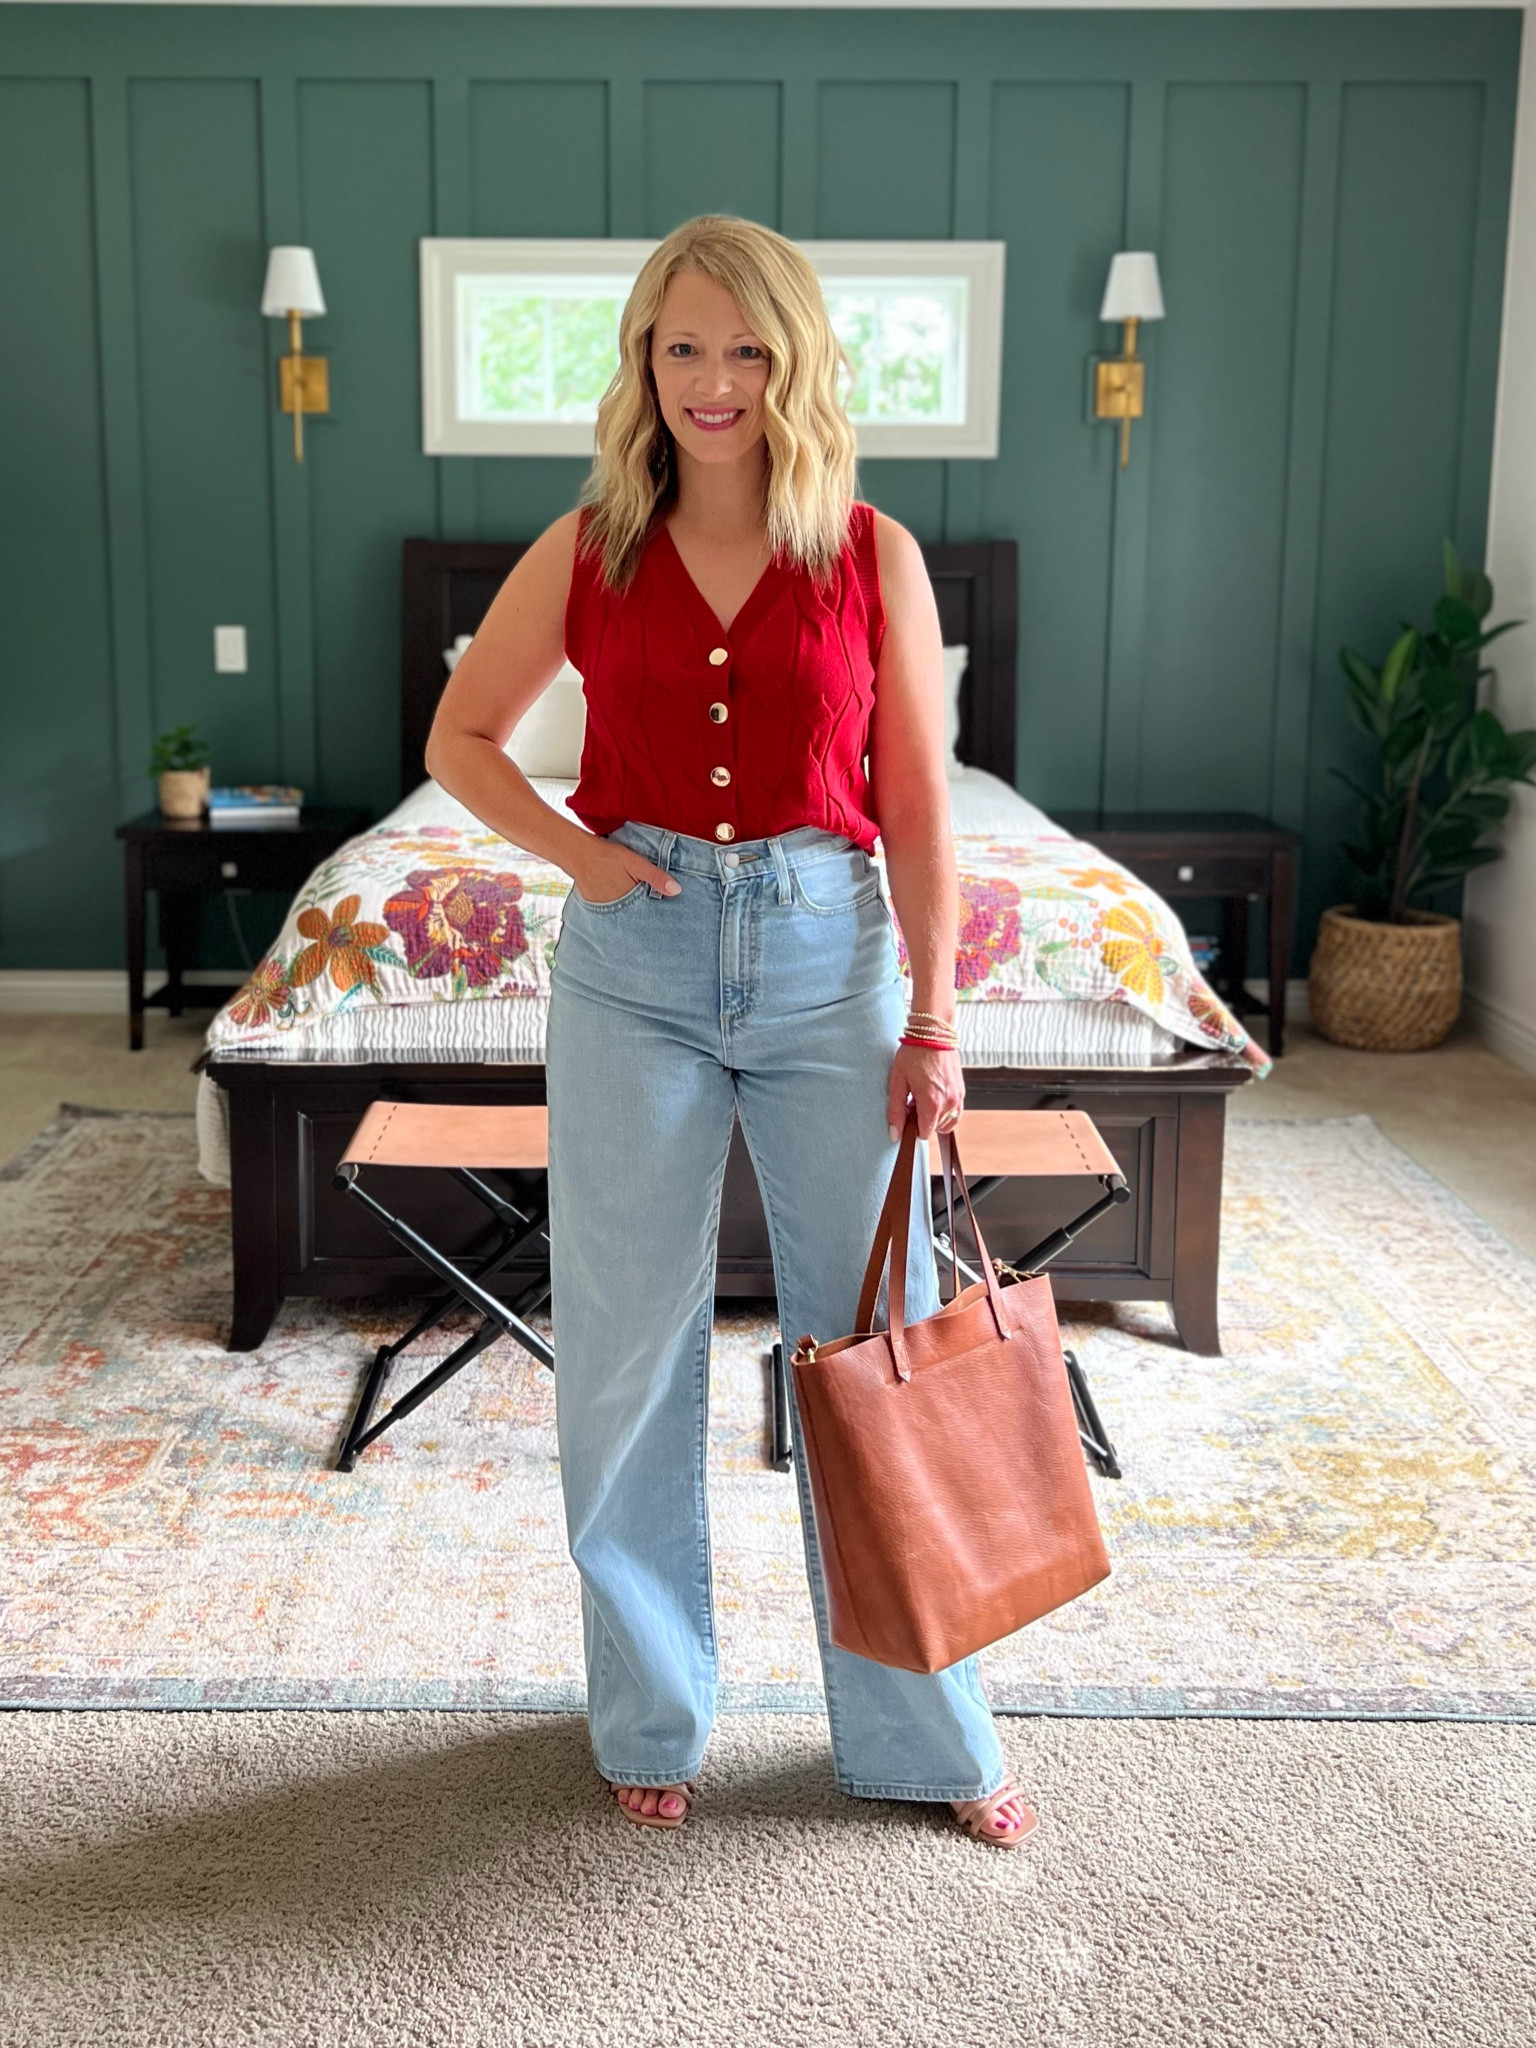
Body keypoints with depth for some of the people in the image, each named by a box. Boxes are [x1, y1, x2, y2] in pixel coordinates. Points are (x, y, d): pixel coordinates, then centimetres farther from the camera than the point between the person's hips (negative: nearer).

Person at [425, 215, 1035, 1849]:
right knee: (627, 1346, 7)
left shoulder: (872, 556, 0)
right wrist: (573, 852, -5)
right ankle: (650, 1712, 28)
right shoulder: (585, 552, 3)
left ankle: (921, 1729, 24)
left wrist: (932, 1024, -3)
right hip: (636, 962, 1)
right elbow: (459, 737, 11)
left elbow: (917, 805, 0)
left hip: (828, 955, 0)